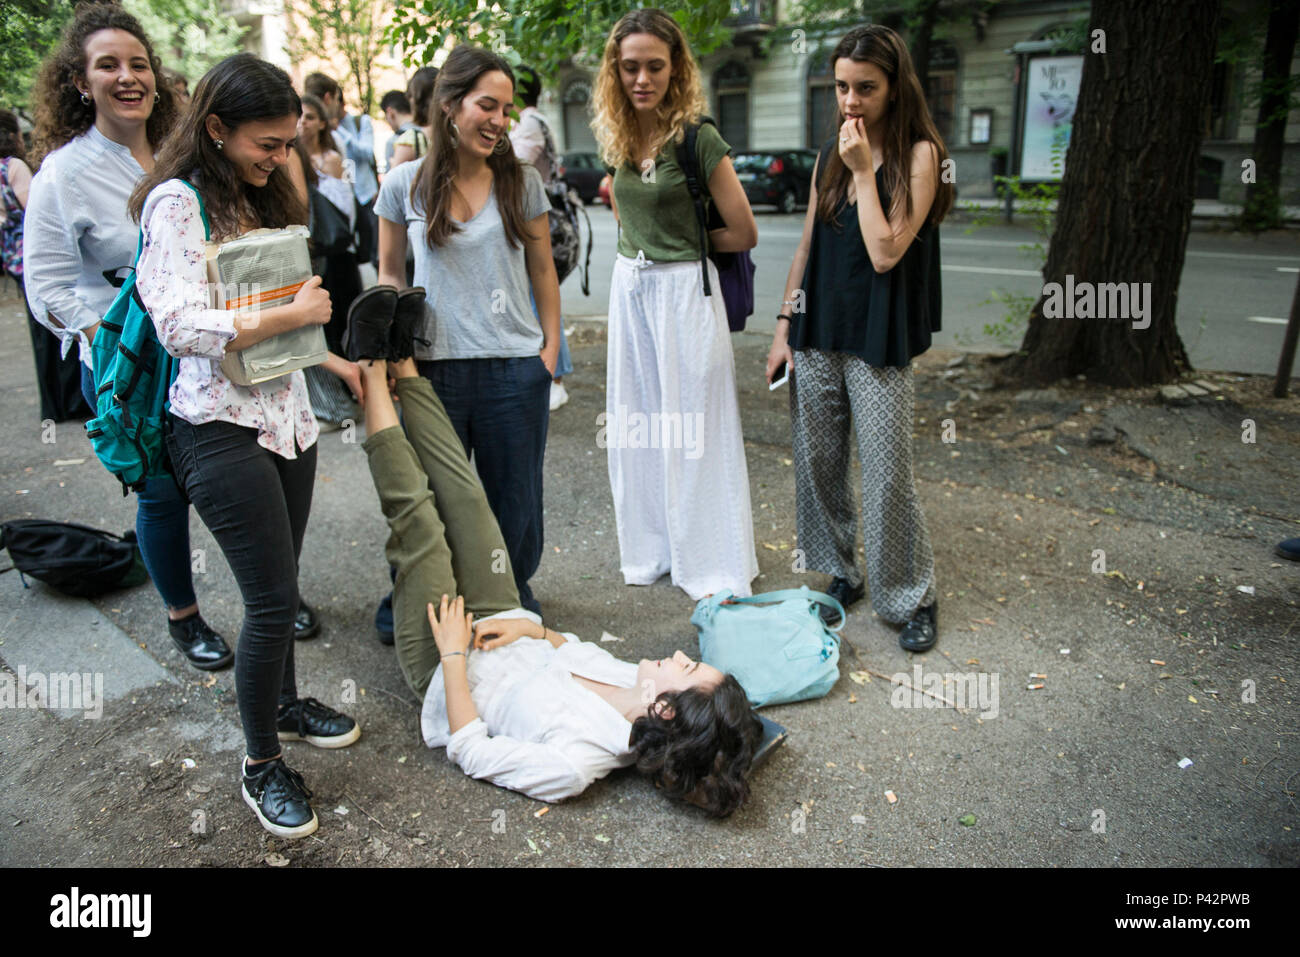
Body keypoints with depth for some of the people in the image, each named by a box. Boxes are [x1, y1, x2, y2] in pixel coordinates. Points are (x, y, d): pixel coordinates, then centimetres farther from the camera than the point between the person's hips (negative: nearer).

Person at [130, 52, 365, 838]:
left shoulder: (261, 200, 15)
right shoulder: (177, 202, -10)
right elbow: (180, 325, -20)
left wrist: (333, 360, 17)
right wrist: (291, 315, -20)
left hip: (286, 412, 8)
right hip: (222, 426, -7)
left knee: (277, 586, 16)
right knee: (273, 597, -4)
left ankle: (284, 703, 37)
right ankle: (261, 766, 14)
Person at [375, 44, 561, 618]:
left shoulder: (522, 182, 3)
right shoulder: (404, 185, 1)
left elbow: (542, 271, 10)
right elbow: (389, 273, 11)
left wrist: (551, 345, 4)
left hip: (515, 368, 1)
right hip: (433, 367, 0)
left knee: (514, 499, 12)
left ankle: (514, 600, 35)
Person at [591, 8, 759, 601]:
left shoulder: (698, 138, -13)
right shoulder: (618, 138, 5)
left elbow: (743, 233, -10)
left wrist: (686, 240, 0)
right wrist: (650, 243, 10)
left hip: (683, 286, -6)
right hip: (629, 284, 6)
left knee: (689, 423, 0)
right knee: (637, 419, 12)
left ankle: (712, 566, 15)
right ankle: (651, 548, 27)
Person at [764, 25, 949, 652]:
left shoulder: (919, 155, -6)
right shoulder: (830, 156, 11)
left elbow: (885, 252, -15)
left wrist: (864, 171, -13)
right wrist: (784, 327, 10)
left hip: (877, 341, -5)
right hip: (817, 334, 6)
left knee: (887, 476, -3)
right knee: (817, 464, 9)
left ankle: (912, 599, 14)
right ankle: (842, 575, 27)